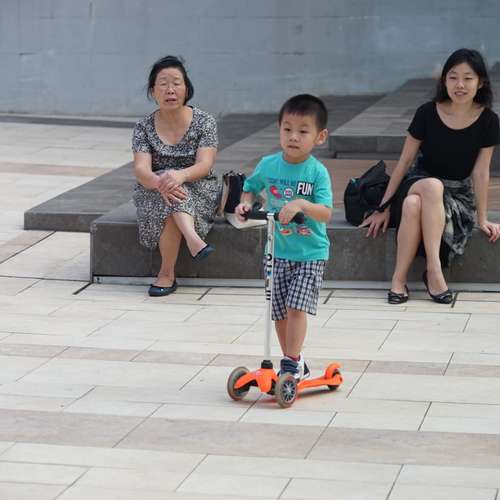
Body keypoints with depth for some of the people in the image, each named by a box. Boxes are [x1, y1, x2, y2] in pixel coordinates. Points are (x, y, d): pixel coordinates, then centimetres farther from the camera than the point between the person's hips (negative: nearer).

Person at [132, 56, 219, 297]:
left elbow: (204, 165, -17)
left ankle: (167, 274, -39)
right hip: (153, 194, 1)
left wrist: (180, 175, -40)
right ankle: (192, 239, -50)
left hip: (199, 192, -1)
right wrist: (159, 182, -40)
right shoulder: (144, 127, -1)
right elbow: (141, 169, -15)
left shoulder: (204, 122, -4)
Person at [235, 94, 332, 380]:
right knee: (279, 311, 9)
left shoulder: (317, 172, -12)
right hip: (277, 252, 4)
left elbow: (326, 213, -20)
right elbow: (251, 188, 17)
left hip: (310, 253, -4)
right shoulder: (268, 165, -1)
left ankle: (292, 362, -6)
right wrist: (246, 204, -4)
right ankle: (296, 363, 23)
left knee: (296, 306, -16)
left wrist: (301, 204, -37)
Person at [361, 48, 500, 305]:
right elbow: (404, 161, -2)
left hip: (458, 195, -1)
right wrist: (384, 208, -1)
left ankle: (399, 278, -30)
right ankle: (434, 270, -36)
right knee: (432, 186, -38)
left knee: (415, 204, -36)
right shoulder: (427, 113, -7)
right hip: (417, 183, 1)